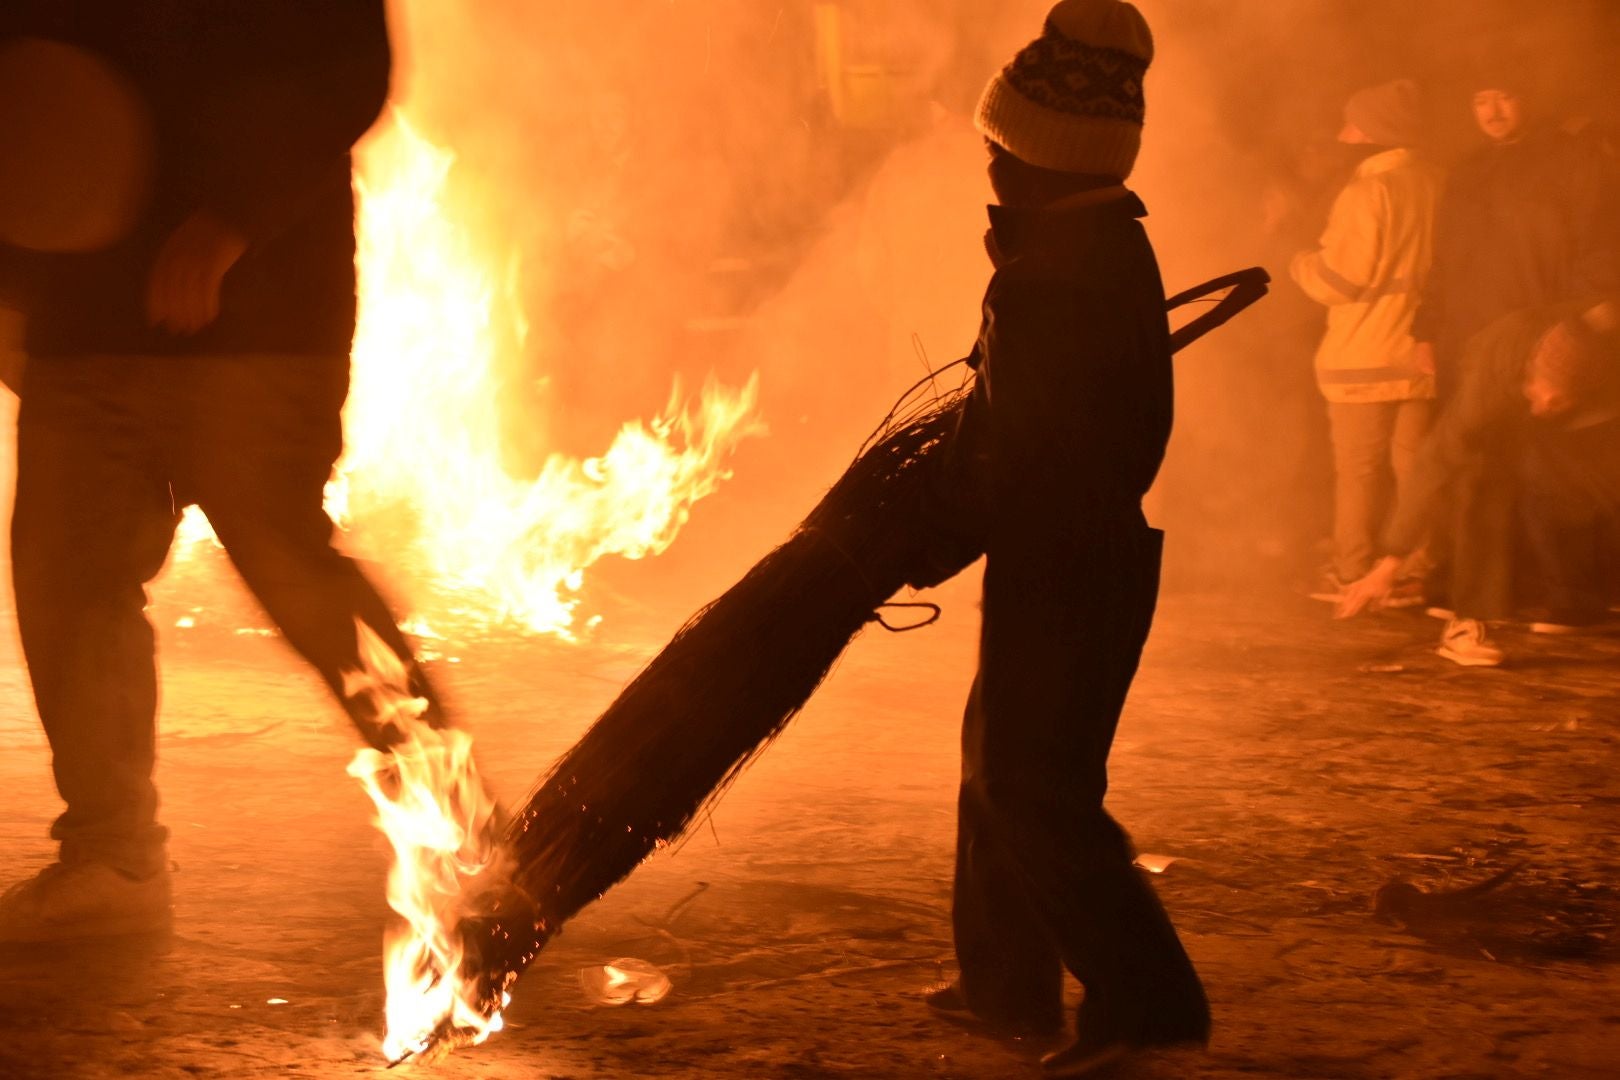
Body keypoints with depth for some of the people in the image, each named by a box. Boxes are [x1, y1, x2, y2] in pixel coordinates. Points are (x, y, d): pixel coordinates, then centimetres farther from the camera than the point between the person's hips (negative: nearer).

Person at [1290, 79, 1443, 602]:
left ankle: (1353, 573, 4)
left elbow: (1338, 279, -16)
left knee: (1359, 469, 1)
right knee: (1414, 463, 10)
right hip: (1421, 352, 6)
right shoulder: (1435, 182, 4)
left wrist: (1299, 262, 3)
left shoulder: (1367, 192, -16)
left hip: (1365, 359, -6)